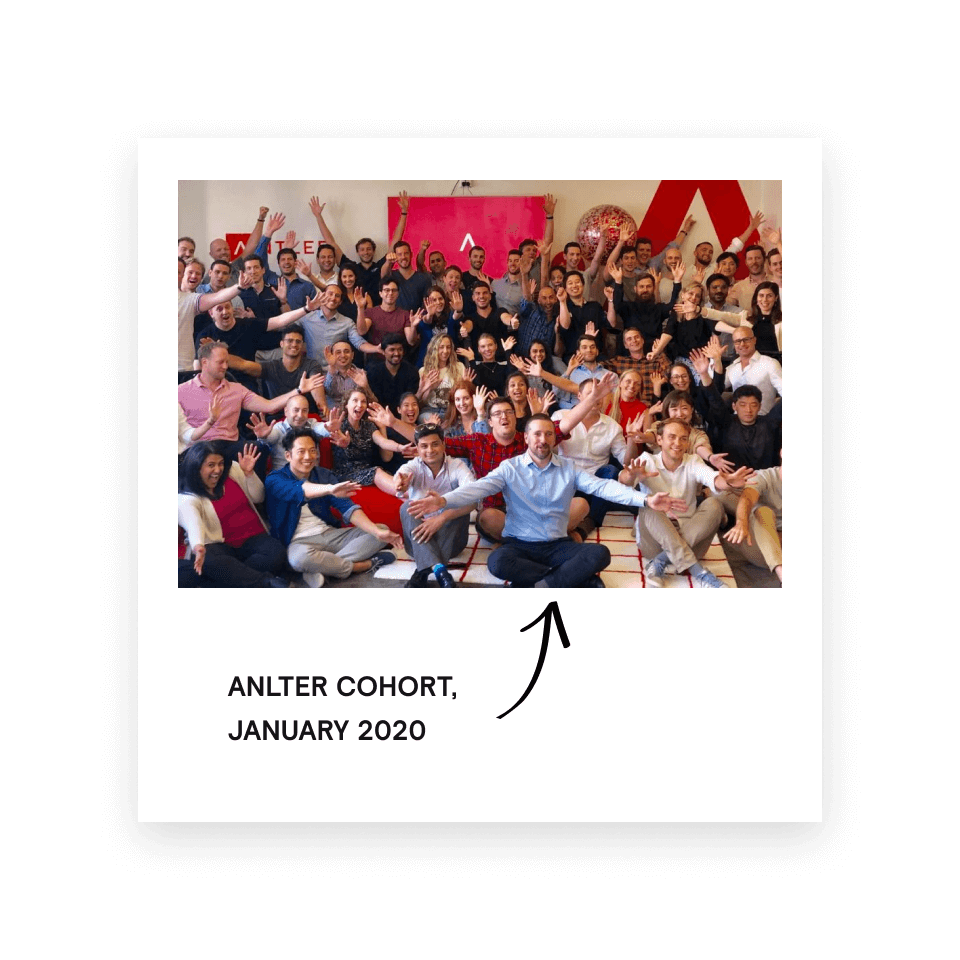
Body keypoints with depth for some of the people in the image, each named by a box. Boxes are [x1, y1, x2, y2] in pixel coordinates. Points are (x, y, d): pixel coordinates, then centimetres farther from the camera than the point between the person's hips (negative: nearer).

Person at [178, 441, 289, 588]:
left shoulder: (233, 470, 9)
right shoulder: (187, 499, -6)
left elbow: (258, 498, 18)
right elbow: (193, 523, -28)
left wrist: (249, 473, 0)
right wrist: (198, 546, -51)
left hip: (253, 539, 4)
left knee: (277, 554, -31)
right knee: (208, 560, -40)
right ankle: (267, 582, -45)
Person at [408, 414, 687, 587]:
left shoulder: (568, 469, 5)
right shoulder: (510, 468, -1)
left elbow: (602, 486, -7)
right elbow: (479, 487, -16)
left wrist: (645, 499, -23)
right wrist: (444, 501, -36)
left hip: (558, 545, 2)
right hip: (519, 544, -1)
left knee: (599, 554, -25)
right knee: (497, 561, -36)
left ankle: (539, 587, -27)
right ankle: (582, 582, -27)